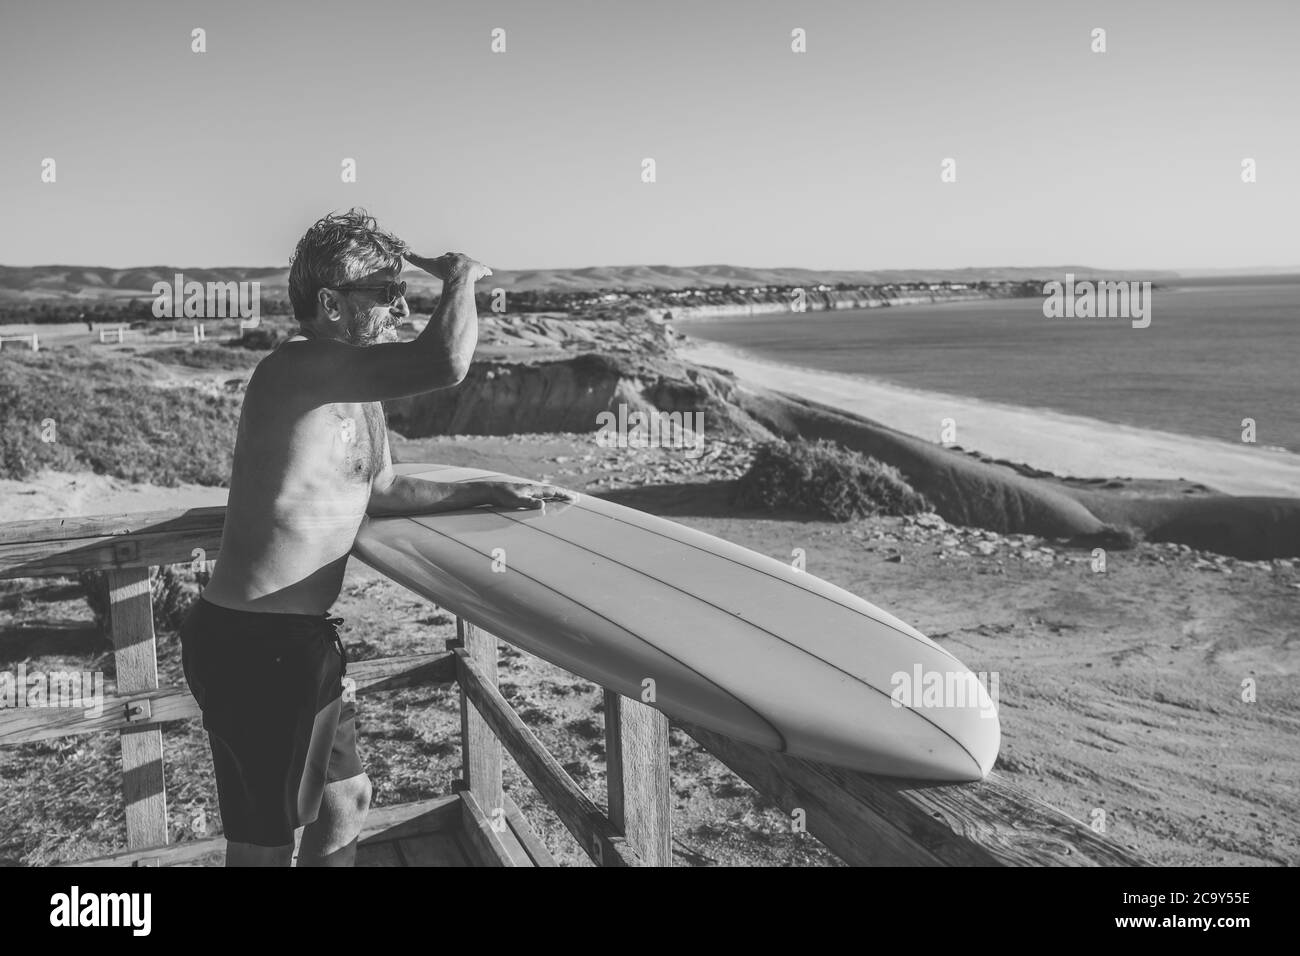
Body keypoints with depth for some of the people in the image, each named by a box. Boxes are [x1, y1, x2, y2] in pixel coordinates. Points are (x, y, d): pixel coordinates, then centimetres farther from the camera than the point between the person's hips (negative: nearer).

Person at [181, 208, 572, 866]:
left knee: (345, 798, 24)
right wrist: (460, 274, -15)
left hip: (299, 638, 10)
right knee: (265, 843, 4)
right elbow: (445, 363, -34)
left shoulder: (360, 391, 12)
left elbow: (381, 489, 28)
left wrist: (487, 492, 20)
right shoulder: (298, 367, -21)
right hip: (253, 643, -10)